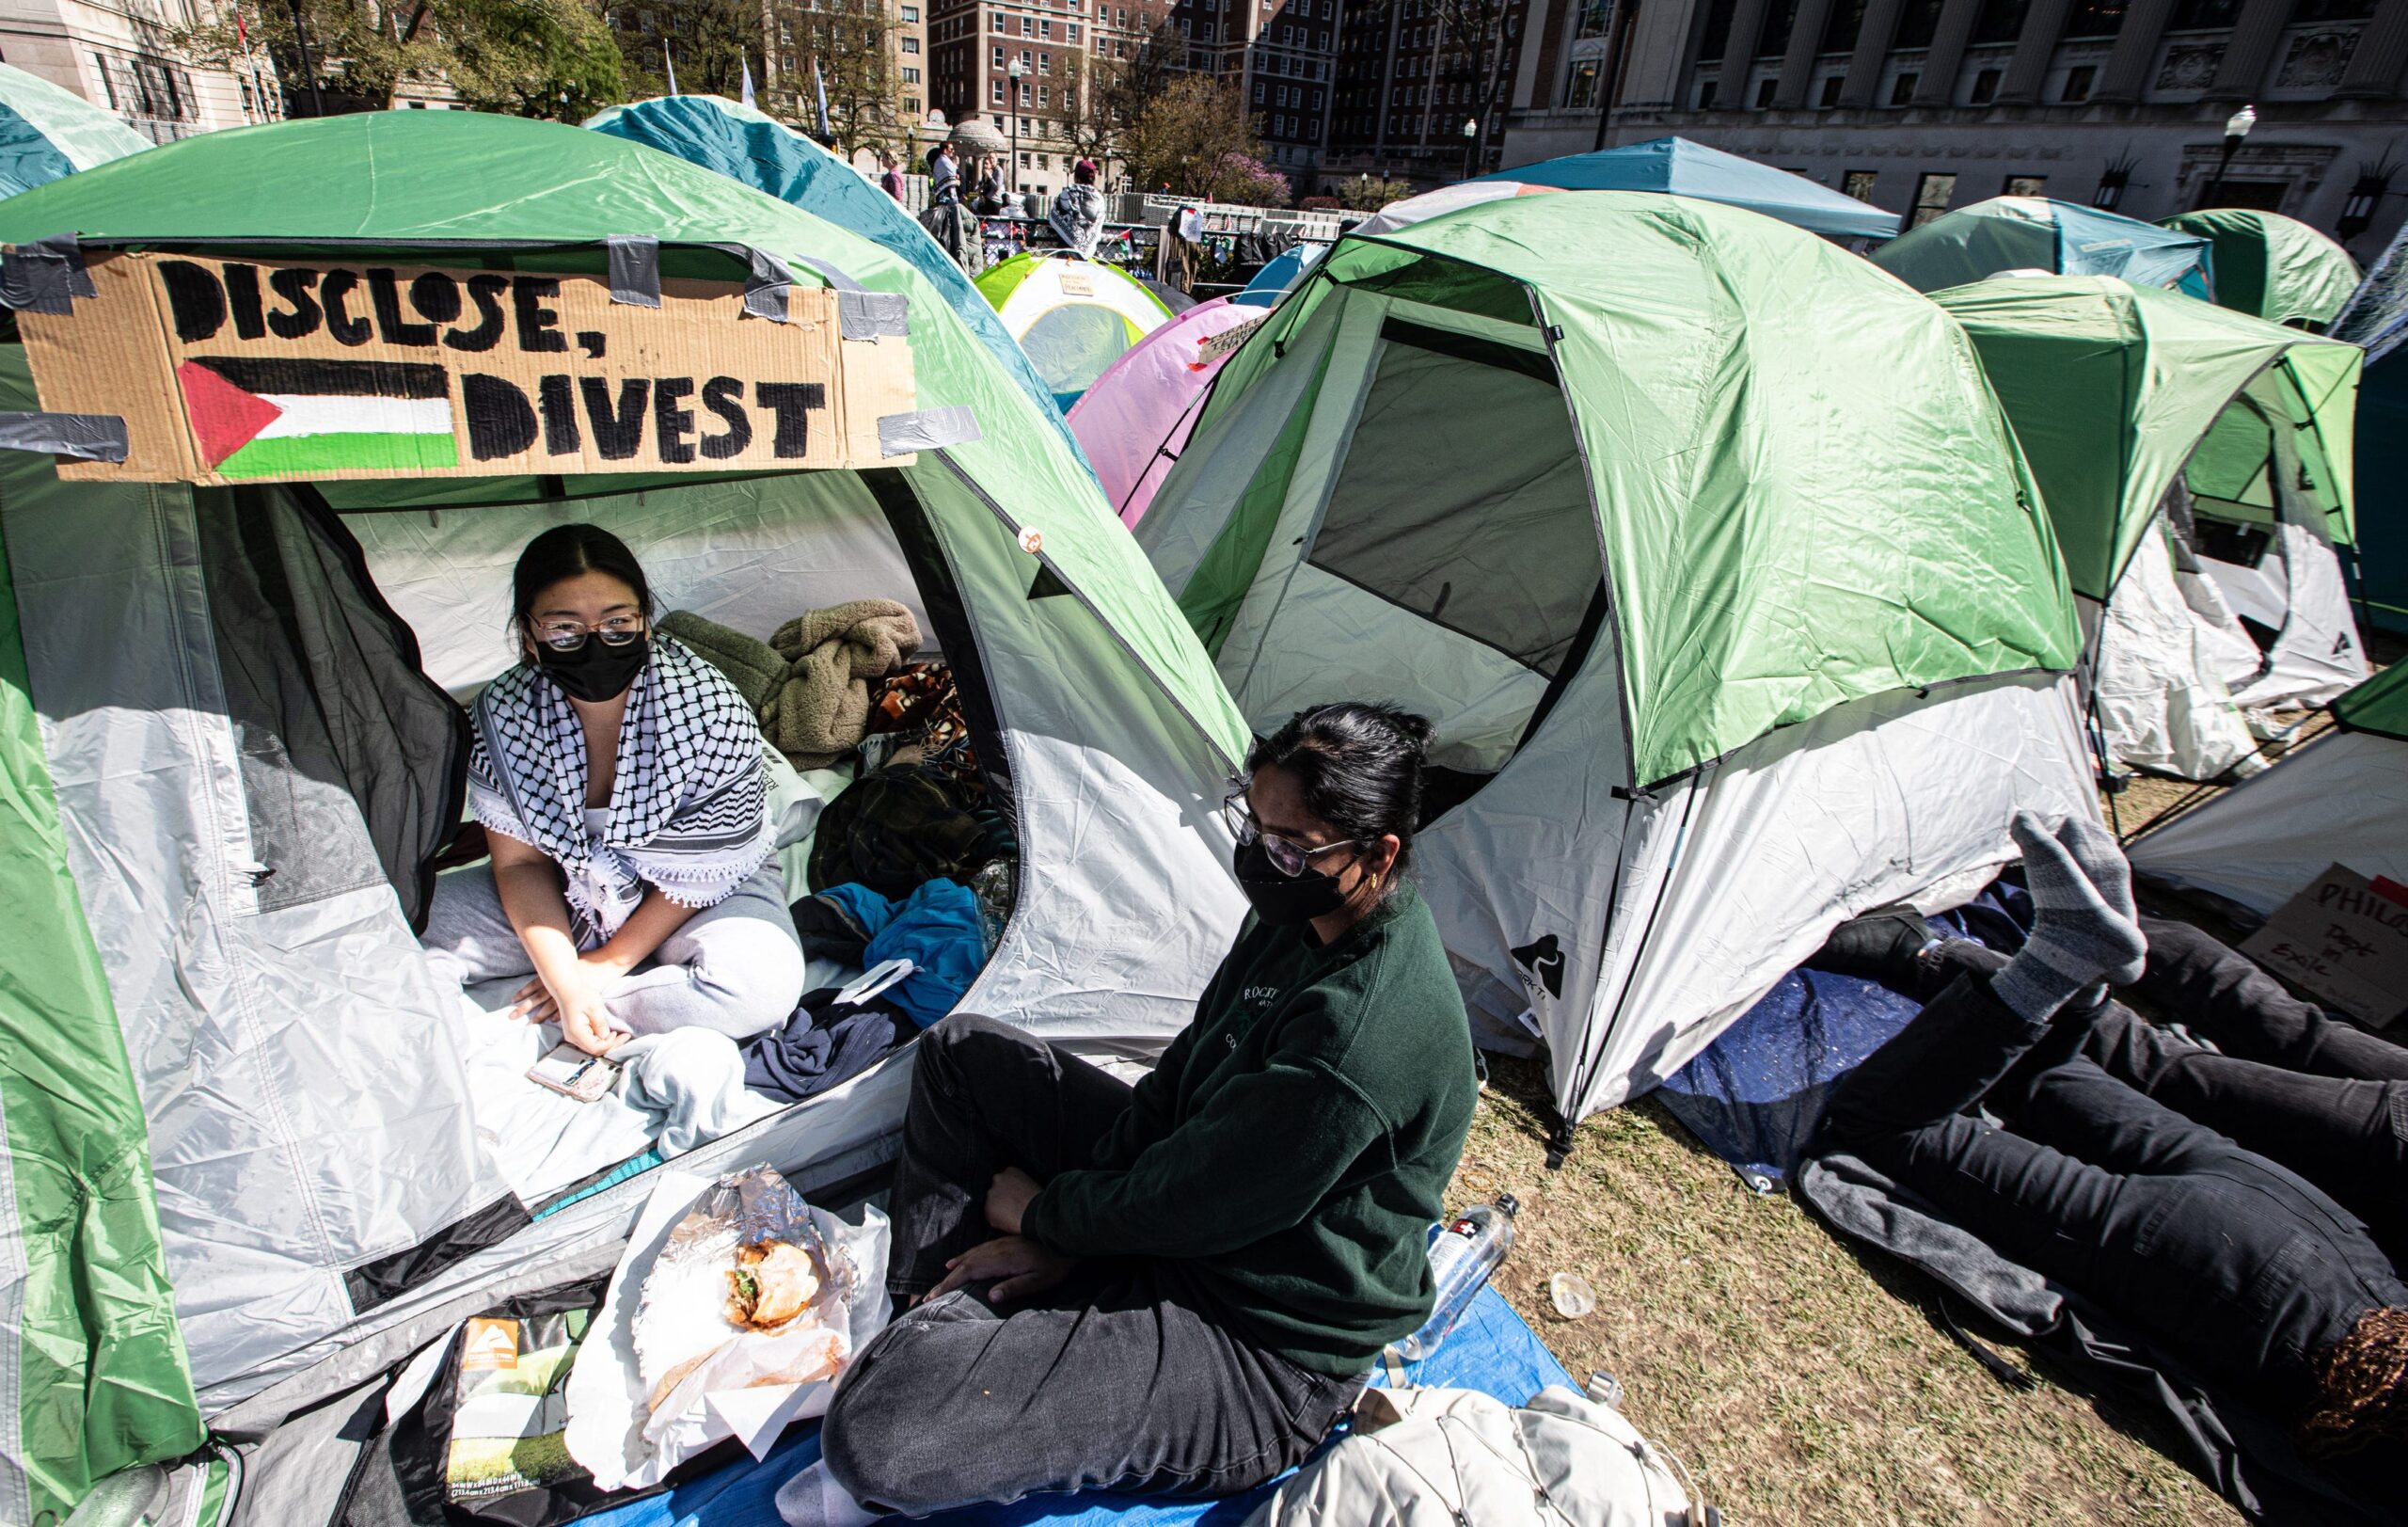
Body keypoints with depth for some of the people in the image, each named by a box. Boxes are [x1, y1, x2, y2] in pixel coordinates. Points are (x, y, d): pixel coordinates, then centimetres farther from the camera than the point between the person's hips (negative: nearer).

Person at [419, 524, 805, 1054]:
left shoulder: (713, 715, -27)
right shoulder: (503, 714, -16)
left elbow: (701, 871, -17)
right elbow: (520, 862, -8)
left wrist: (607, 965, -14)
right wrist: (565, 980, -20)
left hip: (702, 898, -2)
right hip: (565, 897, 3)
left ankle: (523, 1020, -18)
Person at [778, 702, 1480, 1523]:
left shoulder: (1362, 1033, -34)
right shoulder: (1304, 909, -5)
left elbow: (1191, 1204, -25)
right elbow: (1187, 1068, 3)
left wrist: (1044, 1213, -5)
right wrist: (1063, 1237, -1)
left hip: (1258, 1348, -9)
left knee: (874, 1429, -27)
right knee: (962, 1050, 12)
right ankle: (937, 1330, 9)